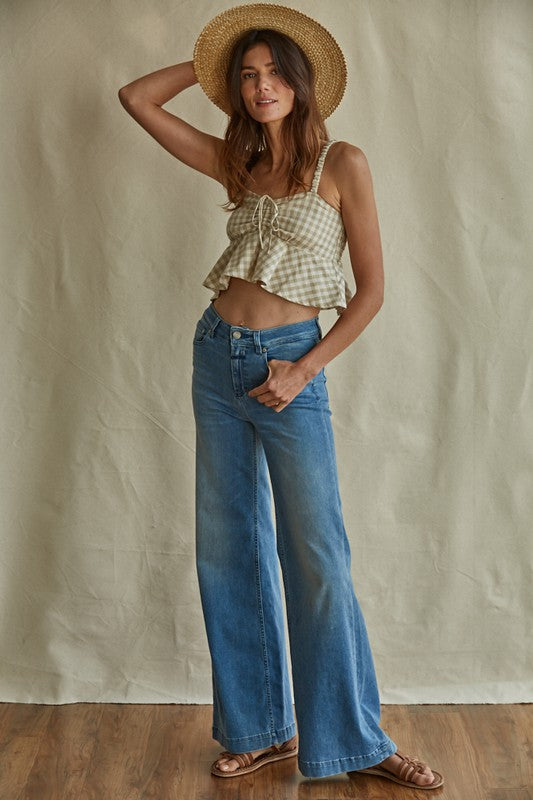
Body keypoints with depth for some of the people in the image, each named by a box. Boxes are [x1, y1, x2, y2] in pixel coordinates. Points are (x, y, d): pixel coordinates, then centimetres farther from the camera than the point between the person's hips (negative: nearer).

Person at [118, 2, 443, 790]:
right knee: (228, 551, 8)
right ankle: (260, 728, 22)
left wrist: (304, 371, -10)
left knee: (318, 560, -3)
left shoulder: (342, 163, -4)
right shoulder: (236, 163, 10)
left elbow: (371, 291, -5)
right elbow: (136, 98, 16)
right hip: (217, 356, 5)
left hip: (290, 364, -5)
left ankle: (356, 739, 13)